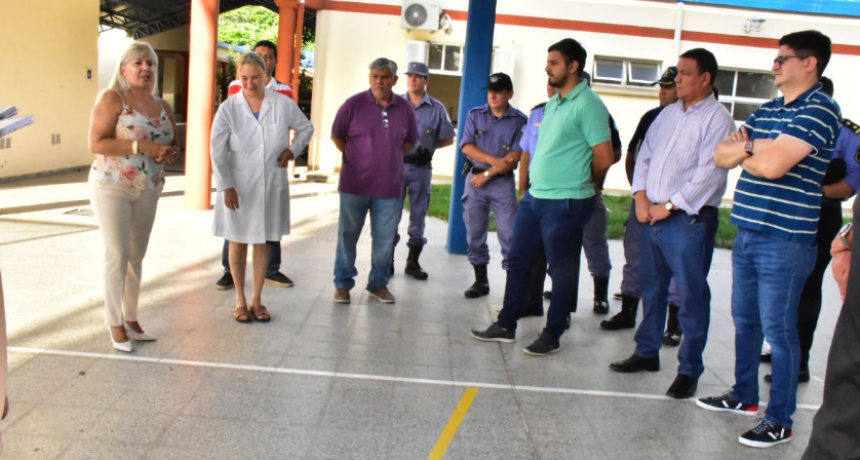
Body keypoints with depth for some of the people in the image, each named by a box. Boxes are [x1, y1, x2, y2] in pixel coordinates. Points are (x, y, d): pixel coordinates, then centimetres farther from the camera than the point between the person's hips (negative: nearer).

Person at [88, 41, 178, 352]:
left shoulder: (163, 106, 9)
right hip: (111, 188, -6)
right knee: (118, 254, -6)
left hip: (148, 190, 6)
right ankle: (115, 323, 7)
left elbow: (173, 143, 18)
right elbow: (95, 143, -16)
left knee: (137, 256, 10)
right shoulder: (111, 98, -8)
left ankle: (131, 318, 20)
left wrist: (169, 152, -7)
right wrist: (140, 146, -23)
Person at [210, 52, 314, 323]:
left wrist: (292, 150, -2)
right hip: (237, 186, -1)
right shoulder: (229, 108, -8)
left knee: (263, 242, 11)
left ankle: (257, 299, 25)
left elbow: (306, 129, 14)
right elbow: (218, 151, -9)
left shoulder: (283, 104, -4)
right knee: (238, 243, 9)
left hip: (271, 186, 1)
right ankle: (240, 300, 24)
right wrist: (226, 186, -15)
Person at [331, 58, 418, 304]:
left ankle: (379, 283, 24)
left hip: (390, 186, 2)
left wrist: (389, 156, 8)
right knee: (347, 235, 7)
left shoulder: (405, 108, 1)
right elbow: (336, 136, 3)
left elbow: (410, 142, 14)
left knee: (385, 238, 9)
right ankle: (343, 284, 20)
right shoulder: (354, 104, -6)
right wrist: (357, 157, 4)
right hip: (354, 184, -2)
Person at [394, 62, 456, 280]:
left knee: (418, 214, 7)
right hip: (397, 165, 0)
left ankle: (413, 261, 17)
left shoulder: (437, 108, 0)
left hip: (422, 168, 0)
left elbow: (448, 139, 5)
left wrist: (427, 146, -5)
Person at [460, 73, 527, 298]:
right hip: (475, 179, 3)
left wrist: (488, 173, -12)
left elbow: (515, 157, -9)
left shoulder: (519, 120, -4)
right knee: (475, 233, 6)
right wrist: (494, 160, -17)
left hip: (503, 182, -3)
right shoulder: (475, 115, 4)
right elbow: (466, 147, -5)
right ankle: (481, 280, 17)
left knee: (509, 233, -6)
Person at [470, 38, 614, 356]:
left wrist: (577, 182, 2)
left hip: (565, 204, -9)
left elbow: (604, 158, -14)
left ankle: (552, 335, 18)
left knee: (562, 271, 5)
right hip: (534, 197, 9)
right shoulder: (553, 103, 14)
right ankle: (506, 326, 25)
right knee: (518, 262, 13)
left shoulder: (588, 105, -13)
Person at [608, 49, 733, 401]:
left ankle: (689, 370, 10)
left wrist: (668, 206, -14)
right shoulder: (668, 113, 15)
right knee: (651, 288, 16)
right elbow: (645, 156, 14)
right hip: (652, 215, 7)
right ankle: (647, 352, 30)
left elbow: (710, 174, -16)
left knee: (691, 295, 0)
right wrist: (641, 198, 0)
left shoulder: (717, 119, -8)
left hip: (690, 219, -7)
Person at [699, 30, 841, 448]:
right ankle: (744, 396, 35)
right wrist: (752, 146, -11)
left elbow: (772, 166, -23)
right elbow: (721, 156, 9)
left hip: (784, 242, -8)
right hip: (746, 234, 8)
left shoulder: (818, 110, -12)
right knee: (744, 320, 18)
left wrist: (744, 154, -2)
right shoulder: (766, 110, 13)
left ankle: (779, 422, 14)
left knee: (778, 331, 1)